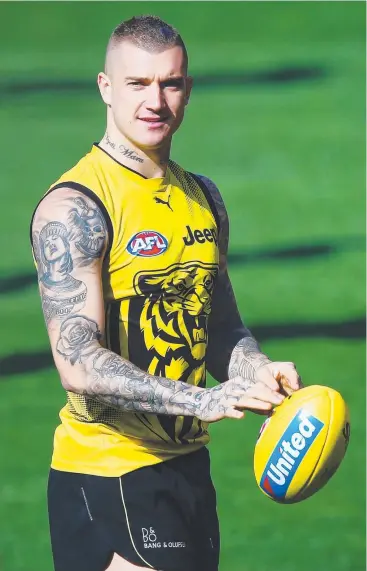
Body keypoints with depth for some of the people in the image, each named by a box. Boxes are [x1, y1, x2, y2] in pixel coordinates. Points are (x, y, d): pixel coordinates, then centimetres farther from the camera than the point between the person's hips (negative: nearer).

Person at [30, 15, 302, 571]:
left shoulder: (203, 197, 11)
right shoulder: (74, 207, -14)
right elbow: (79, 364, -23)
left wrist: (257, 372, -3)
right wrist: (203, 401, -31)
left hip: (188, 463, 8)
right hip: (106, 477, -8)